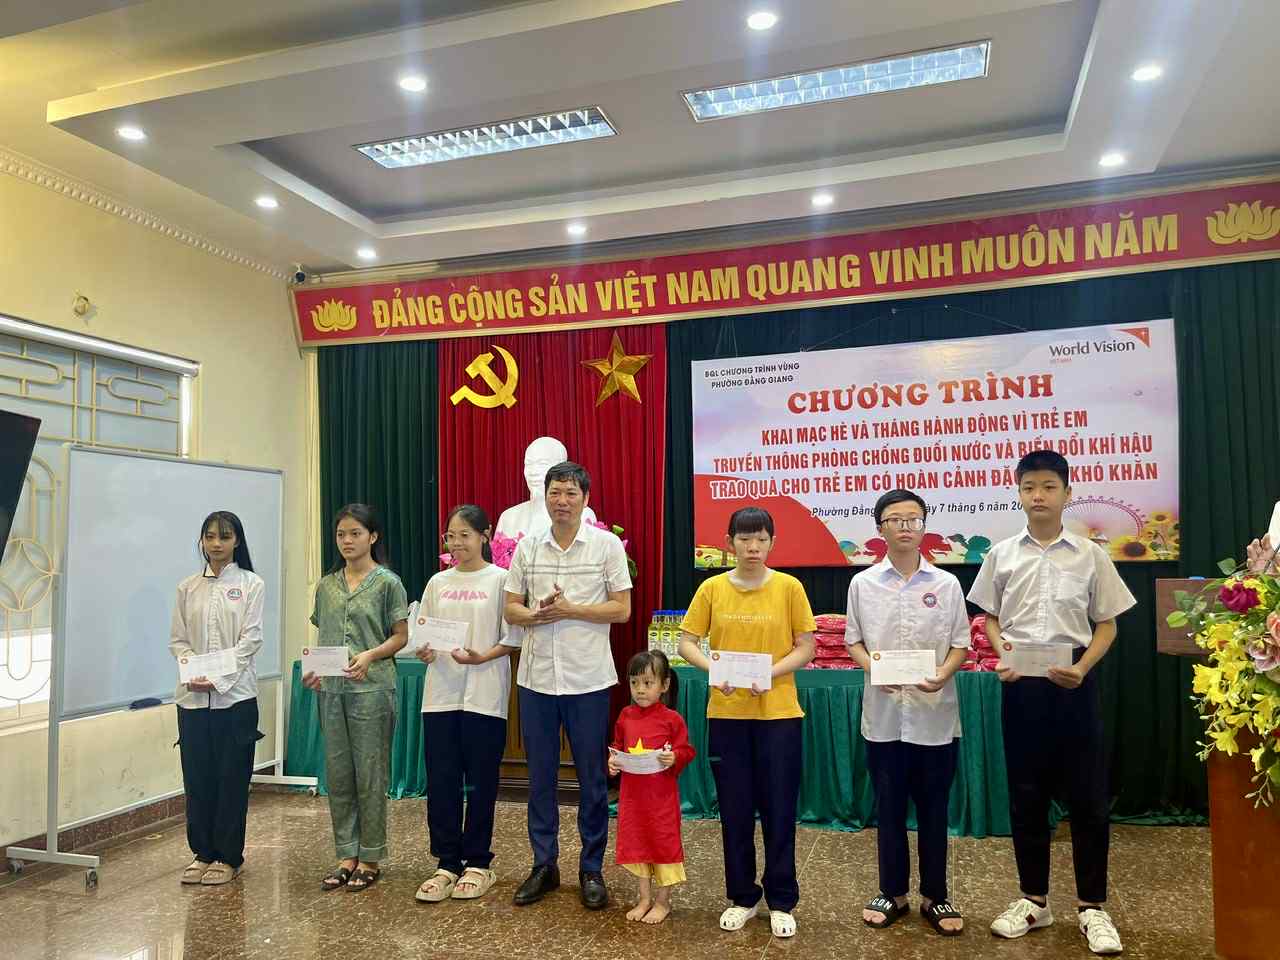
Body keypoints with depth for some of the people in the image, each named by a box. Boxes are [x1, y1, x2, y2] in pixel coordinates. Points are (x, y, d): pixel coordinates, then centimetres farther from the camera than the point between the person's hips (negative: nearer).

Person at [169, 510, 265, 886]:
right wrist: (192, 673, -11)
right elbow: (178, 640, 7)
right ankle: (202, 852, 22)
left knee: (232, 778, 3)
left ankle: (228, 857, 15)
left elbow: (251, 639, -6)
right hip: (192, 697, 3)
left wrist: (218, 679, -16)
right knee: (197, 778, 7)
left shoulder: (251, 584, 0)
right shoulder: (187, 587, 10)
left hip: (235, 695, -3)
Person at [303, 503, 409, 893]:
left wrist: (370, 655, -19)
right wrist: (315, 668, -1)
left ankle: (370, 858, 13)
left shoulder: (387, 582, -3)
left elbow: (401, 636, -3)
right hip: (332, 689, 5)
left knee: (370, 774, 1)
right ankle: (347, 856, 21)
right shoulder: (326, 586, 12)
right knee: (338, 774, 9)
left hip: (371, 688, -5)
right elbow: (323, 638, 16)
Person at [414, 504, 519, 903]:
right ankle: (447, 863, 19)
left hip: (483, 695, -4)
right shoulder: (438, 582, 11)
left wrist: (483, 657, -19)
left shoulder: (499, 580, -1)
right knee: (441, 781, 6)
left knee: (481, 781, 6)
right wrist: (423, 652, -9)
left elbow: (512, 639, -4)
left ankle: (477, 863, 20)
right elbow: (422, 634, 12)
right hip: (441, 694, 4)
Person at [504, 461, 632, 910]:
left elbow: (622, 609, -5)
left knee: (592, 778, 7)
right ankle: (544, 865, 27)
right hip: (536, 677, 3)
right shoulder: (527, 547, 6)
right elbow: (511, 608, 7)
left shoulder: (607, 545, -3)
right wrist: (538, 615, -15)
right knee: (540, 776, 12)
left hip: (588, 679, -3)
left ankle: (592, 869, 22)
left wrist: (569, 609, -16)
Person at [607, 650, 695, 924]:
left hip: (662, 793, -4)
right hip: (631, 792, 4)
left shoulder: (672, 719, -10)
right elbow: (617, 746, 13)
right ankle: (645, 898, 30)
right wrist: (613, 761, -6)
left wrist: (674, 757, -26)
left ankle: (663, 901, 23)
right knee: (635, 841, 13)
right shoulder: (625, 717, 2)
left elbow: (686, 750, -6)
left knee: (663, 842, 6)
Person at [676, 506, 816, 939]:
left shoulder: (789, 587, -4)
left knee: (779, 810, 7)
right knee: (735, 810, 11)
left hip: (778, 713, -1)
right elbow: (686, 642, 1)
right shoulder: (712, 588, -1)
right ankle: (742, 898, 28)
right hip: (726, 713, 1)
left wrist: (770, 673, -18)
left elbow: (805, 648, -2)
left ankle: (781, 902, 24)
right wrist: (713, 669, -18)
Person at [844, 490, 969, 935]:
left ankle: (935, 896, 26)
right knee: (888, 808, 11)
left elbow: (960, 644, 2)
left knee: (933, 809, 10)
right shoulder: (863, 583, 1)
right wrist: (874, 669, -13)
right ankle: (893, 892, 27)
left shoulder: (946, 584, 0)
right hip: (883, 714, 1)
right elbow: (853, 641, 6)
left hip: (934, 714, 0)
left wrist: (942, 675, -17)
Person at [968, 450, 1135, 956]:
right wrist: (1004, 657, -9)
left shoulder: (1090, 555, 0)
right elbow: (990, 618, 9)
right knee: (1026, 795, 10)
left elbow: (1106, 625, 3)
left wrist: (1082, 668, -13)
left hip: (1073, 683, -1)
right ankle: (1033, 900, 24)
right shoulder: (1001, 555, 3)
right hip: (1021, 684, 1)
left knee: (1088, 796, 4)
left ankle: (1092, 906, 20)